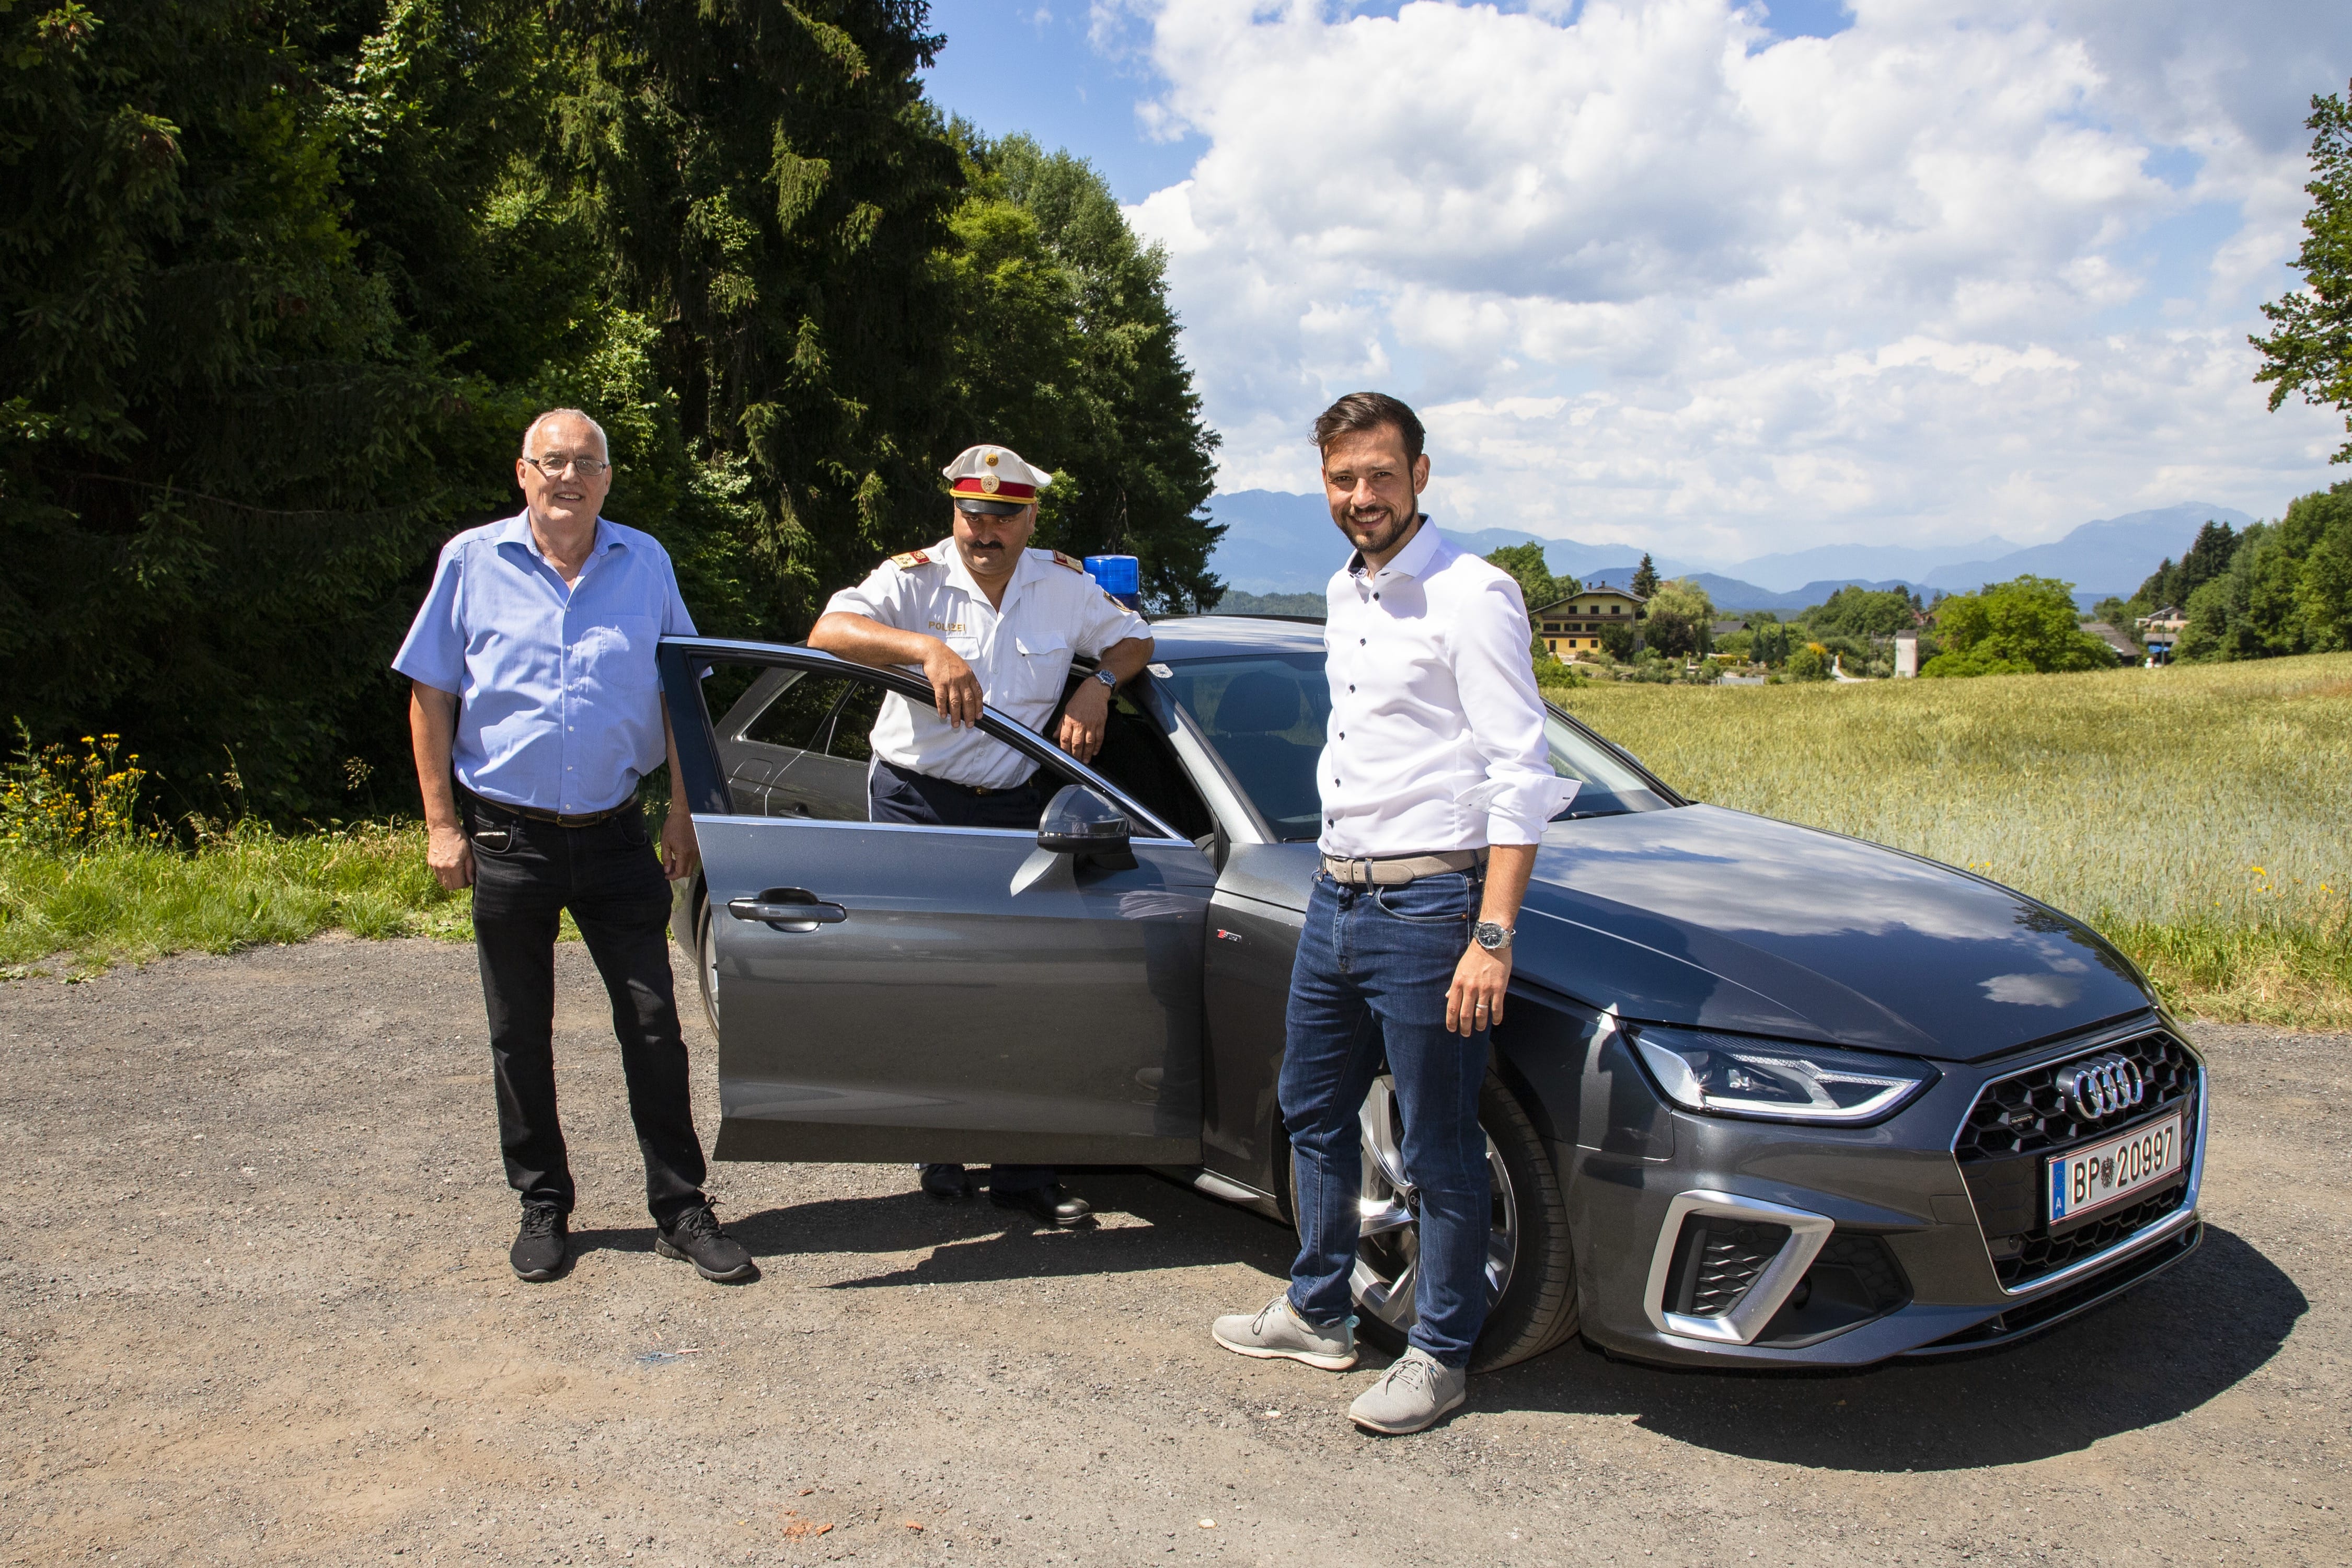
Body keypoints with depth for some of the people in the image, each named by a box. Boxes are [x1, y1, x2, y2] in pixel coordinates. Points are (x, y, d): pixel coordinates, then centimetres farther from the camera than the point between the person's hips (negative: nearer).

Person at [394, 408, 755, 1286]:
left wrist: (681, 812, 2)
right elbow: (430, 695, 2)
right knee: (520, 1037, 9)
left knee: (653, 1024, 1)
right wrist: (442, 825, -4)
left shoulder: (644, 563, 4)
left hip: (614, 834, 1)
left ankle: (681, 1212, 12)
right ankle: (543, 1210, 24)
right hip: (507, 837, 0)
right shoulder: (473, 561, 0)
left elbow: (678, 693, 9)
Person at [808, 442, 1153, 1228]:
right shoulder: (915, 579, -7)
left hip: (1013, 805, 3)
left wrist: (1099, 684, -6)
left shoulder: (1062, 584, 4)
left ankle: (1023, 1170, 7)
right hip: (915, 802, -2)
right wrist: (926, 647, -38)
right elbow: (829, 631, -23)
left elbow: (1133, 637, 17)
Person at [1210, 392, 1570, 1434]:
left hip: (1427, 906, -9)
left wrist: (1492, 937, -22)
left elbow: (1523, 775, -16)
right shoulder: (1345, 593, 13)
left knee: (1439, 1151, 3)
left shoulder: (1472, 597, -12)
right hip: (1335, 897, 9)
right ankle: (1318, 1312, 36)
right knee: (1313, 1113, 19)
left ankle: (1440, 1355, 20)